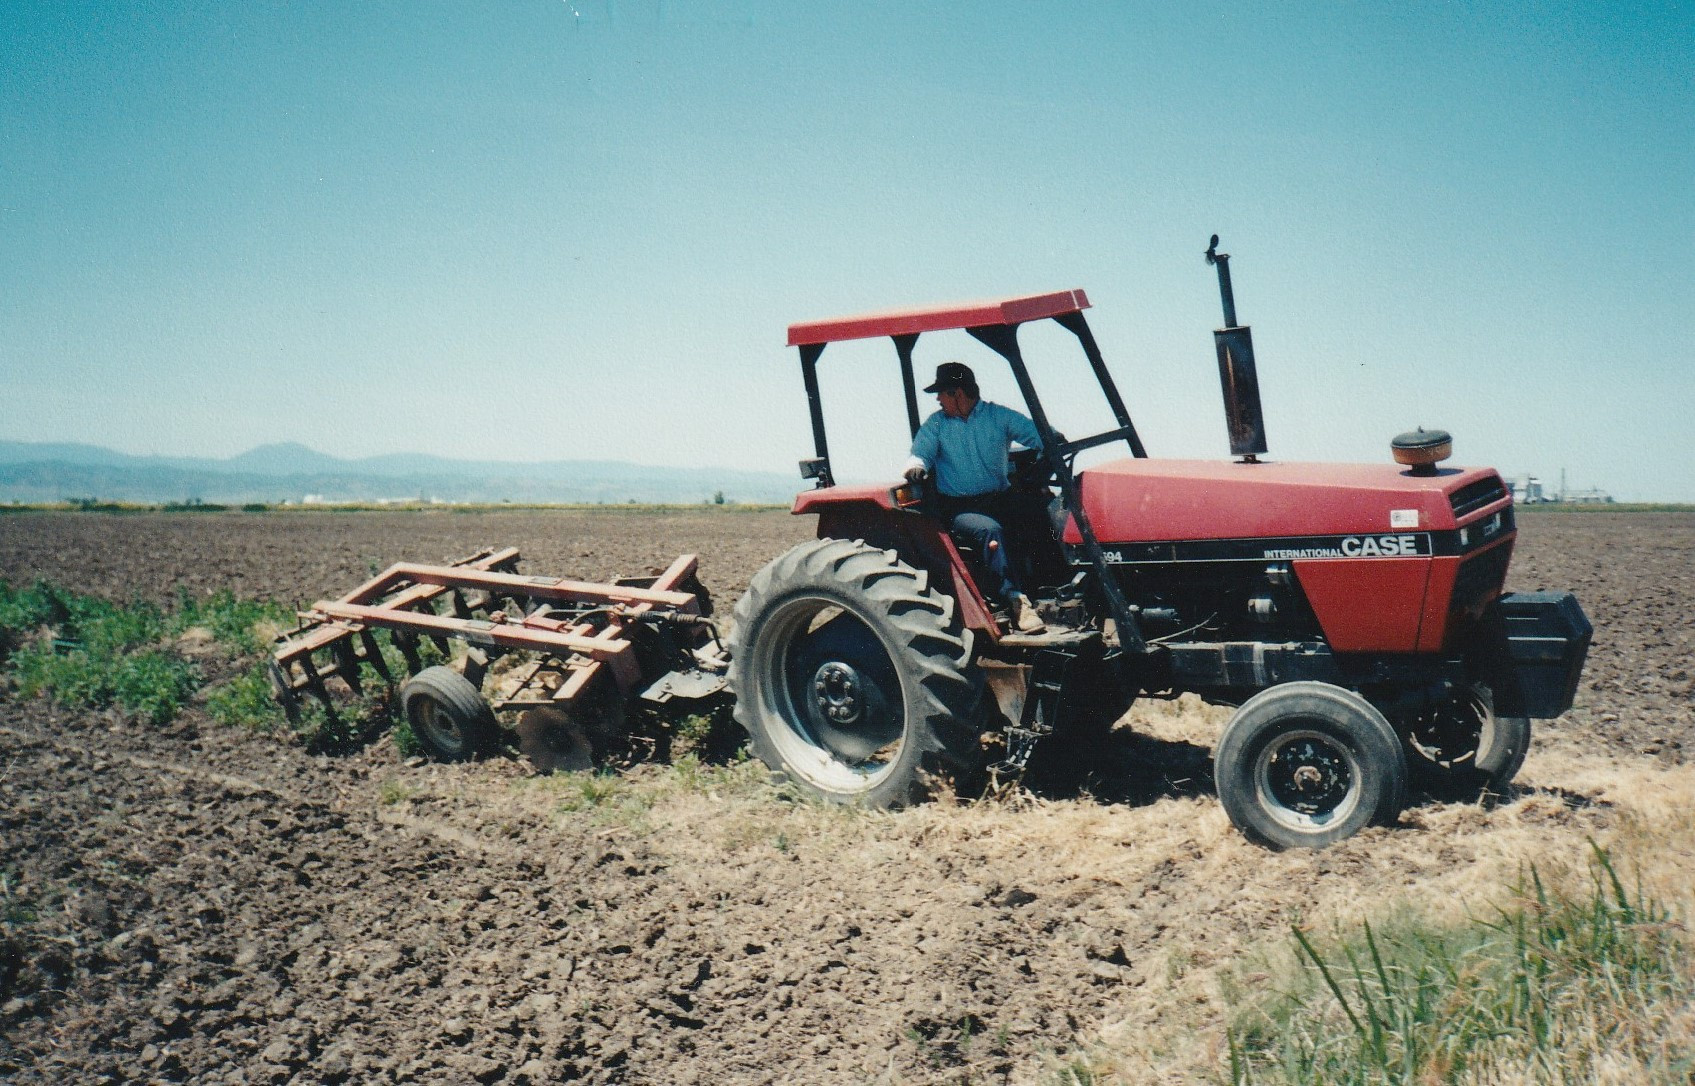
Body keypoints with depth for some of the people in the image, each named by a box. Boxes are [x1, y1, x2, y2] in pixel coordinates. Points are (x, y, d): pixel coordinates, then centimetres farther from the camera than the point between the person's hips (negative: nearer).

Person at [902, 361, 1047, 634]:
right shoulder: (936, 424, 11)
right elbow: (920, 455, -1)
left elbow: (1038, 435, 1)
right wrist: (916, 466, -25)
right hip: (958, 508, -2)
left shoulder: (999, 416, 9)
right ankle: (1016, 601, -37)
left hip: (999, 499, 2)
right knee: (989, 530, -33)